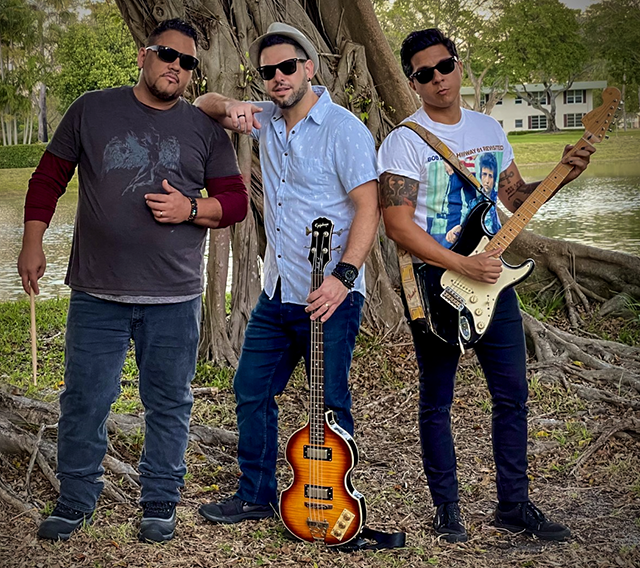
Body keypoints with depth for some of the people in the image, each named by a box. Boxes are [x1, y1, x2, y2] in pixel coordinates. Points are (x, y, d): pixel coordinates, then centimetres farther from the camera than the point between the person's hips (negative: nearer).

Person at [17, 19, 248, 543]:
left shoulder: (205, 128, 7)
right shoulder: (92, 110, 6)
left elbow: (236, 200, 9)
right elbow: (49, 179, 10)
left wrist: (192, 210, -10)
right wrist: (33, 243, 1)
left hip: (174, 297, 1)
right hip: (96, 291, 0)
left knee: (169, 403, 7)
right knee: (84, 400, 5)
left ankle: (160, 505, 23)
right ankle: (75, 503, 22)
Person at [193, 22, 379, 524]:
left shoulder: (343, 129, -12)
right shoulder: (267, 119, 9)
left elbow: (369, 208, -17)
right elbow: (204, 104, 18)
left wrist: (343, 276, -27)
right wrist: (228, 108, -6)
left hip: (329, 296, -8)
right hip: (277, 294, 8)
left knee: (329, 404, 2)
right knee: (251, 390, 14)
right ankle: (256, 496, 28)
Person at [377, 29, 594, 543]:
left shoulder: (489, 129, 10)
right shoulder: (406, 140, -10)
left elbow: (516, 197, 17)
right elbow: (398, 226, -17)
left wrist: (562, 175, -1)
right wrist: (463, 266, -21)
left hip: (492, 277, 6)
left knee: (513, 395, 8)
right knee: (437, 402, 6)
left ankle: (514, 504, 21)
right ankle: (447, 508, 20)